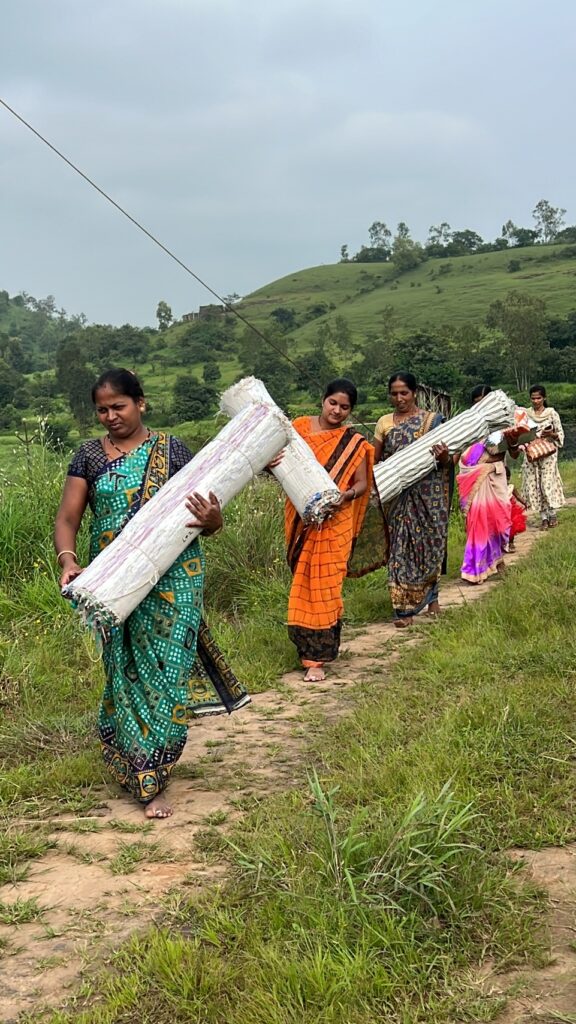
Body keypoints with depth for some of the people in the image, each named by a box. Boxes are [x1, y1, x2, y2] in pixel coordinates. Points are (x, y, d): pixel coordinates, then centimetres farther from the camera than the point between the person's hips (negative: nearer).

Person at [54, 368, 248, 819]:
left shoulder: (172, 451, 1)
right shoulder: (90, 455, 6)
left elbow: (211, 522, 2)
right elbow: (68, 518, 1)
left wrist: (210, 519, -22)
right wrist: (67, 560, -18)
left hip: (172, 579, -2)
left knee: (162, 669, -3)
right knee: (124, 669, 7)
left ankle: (150, 779, 6)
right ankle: (137, 764, 24)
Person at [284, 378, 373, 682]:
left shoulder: (354, 443, 2)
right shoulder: (299, 426, 4)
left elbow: (362, 483, 1)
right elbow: (280, 459, 6)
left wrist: (345, 495, -21)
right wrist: (270, 463, -18)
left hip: (333, 523, -2)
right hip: (300, 520, 2)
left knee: (324, 585, -4)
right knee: (302, 583, 8)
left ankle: (316, 658, 1)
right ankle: (307, 645, 26)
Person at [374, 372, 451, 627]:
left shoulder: (432, 420, 2)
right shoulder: (384, 423, 7)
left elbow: (446, 462, 1)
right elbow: (375, 460, 9)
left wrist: (443, 456, -23)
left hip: (428, 495, -1)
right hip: (396, 497, 1)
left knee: (429, 543, 6)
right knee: (400, 546, -1)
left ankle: (430, 595, 27)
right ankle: (404, 607, 3)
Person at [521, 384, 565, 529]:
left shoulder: (552, 413, -2)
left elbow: (560, 434, 0)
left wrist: (552, 434, -20)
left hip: (548, 453, -3)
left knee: (547, 483, -8)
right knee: (534, 485, 0)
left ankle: (552, 514, 9)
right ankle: (543, 517, 7)